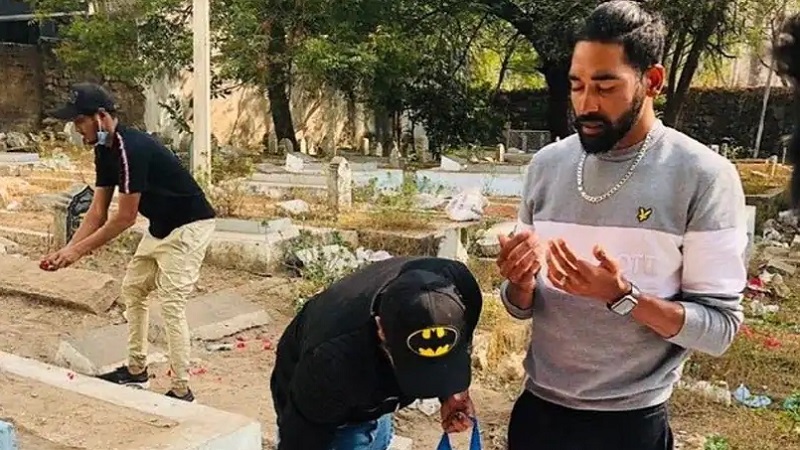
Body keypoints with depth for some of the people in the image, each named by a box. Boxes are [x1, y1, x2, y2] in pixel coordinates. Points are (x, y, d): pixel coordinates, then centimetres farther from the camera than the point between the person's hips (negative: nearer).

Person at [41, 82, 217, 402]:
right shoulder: (104, 149, 3)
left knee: (171, 304, -12)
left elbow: (124, 218, -23)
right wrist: (68, 248, -4)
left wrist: (79, 251, -16)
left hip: (189, 226, -10)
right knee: (133, 291, 15)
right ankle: (136, 371, 27)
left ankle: (182, 391, -4)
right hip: (161, 227, 10)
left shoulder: (131, 148, -27)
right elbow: (97, 211, 5)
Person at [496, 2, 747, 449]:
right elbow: (523, 307, 5)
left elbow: (720, 327, -12)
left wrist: (621, 296, -26)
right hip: (539, 408, 4)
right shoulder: (547, 165, -1)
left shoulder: (704, 176, -13)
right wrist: (520, 283, -16)